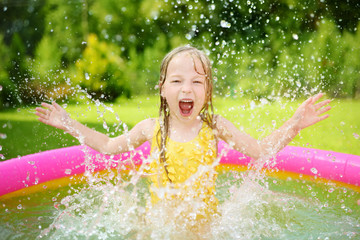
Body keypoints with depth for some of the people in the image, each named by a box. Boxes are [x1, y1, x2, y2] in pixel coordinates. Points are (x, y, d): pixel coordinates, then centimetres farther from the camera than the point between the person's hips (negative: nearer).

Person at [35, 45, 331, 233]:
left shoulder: (214, 126, -8)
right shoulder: (151, 128, -6)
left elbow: (261, 150, -4)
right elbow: (108, 146, 8)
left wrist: (295, 124, -15)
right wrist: (69, 124, 5)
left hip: (204, 222, 0)